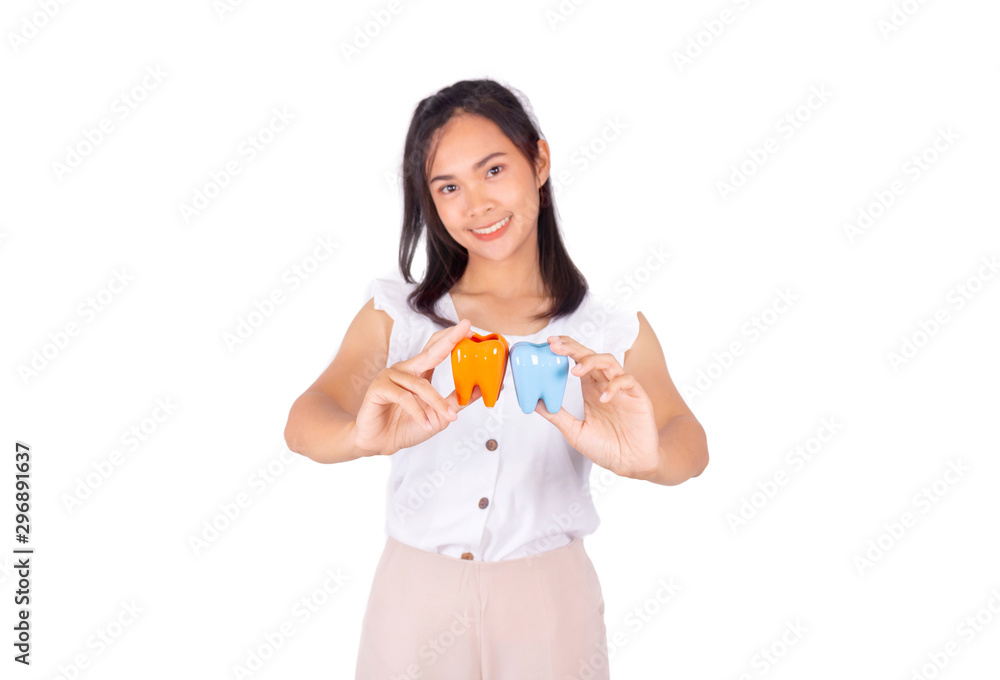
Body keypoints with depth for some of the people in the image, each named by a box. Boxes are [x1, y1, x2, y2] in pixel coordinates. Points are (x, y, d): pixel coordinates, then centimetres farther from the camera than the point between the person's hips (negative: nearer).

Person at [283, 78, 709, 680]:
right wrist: (365, 436, -41)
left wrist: (646, 458, -42)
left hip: (549, 598, 0)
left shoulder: (614, 332, -4)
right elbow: (305, 422, -16)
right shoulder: (396, 313, -3)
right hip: (415, 591, 1)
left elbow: (691, 444, -16)